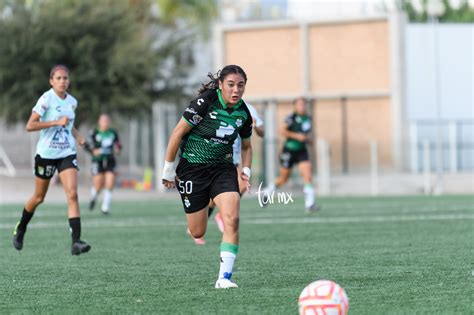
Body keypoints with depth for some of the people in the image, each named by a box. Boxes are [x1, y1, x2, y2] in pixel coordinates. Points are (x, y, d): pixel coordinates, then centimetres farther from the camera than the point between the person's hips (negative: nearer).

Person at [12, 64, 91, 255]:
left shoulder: (72, 102, 6)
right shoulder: (46, 99, -12)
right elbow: (30, 126, -20)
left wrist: (77, 136, 9)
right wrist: (56, 122, -24)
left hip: (67, 153, 3)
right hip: (46, 153, -3)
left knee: (72, 195, -15)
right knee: (39, 197, 12)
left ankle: (76, 241, -21)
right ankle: (20, 229, 39)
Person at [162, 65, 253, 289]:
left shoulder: (243, 113, 0)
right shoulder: (205, 102, -16)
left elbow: (246, 145, 19)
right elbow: (177, 133, -10)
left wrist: (246, 170, 4)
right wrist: (168, 170, -6)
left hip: (223, 168, 3)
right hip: (192, 168, -3)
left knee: (232, 219, -20)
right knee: (197, 233, -1)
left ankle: (224, 277, -18)